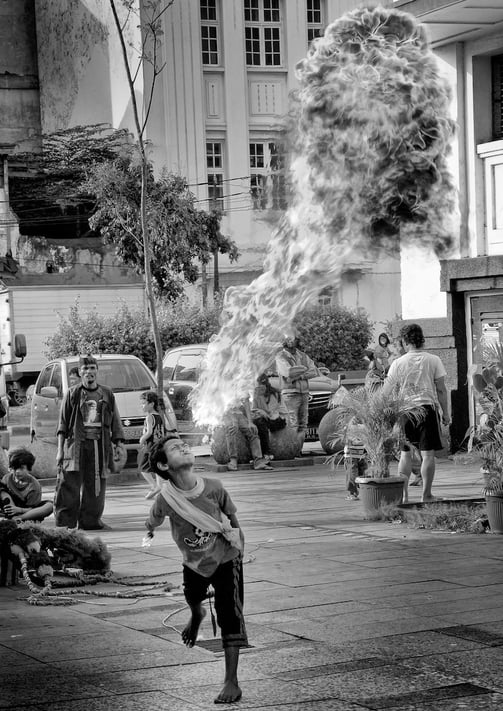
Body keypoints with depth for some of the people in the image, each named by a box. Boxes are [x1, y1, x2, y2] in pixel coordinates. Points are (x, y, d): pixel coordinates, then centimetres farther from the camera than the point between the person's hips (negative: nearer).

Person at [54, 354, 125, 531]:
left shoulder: (107, 394, 11)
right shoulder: (72, 394, 5)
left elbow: (115, 423, 13)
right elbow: (63, 424, 4)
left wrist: (119, 445, 6)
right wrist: (60, 449, -2)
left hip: (99, 445, 3)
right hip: (76, 444, -2)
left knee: (96, 486, 4)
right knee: (69, 485, -8)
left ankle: (90, 521, 13)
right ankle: (64, 523, -6)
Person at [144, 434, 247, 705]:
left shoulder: (213, 487, -24)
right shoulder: (165, 499, -25)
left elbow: (230, 513, -3)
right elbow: (152, 522, -1)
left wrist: (234, 536, -7)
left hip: (225, 558, -2)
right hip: (194, 561, 2)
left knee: (230, 615, -10)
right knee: (193, 598, 26)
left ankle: (231, 682, -5)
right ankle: (197, 615, 66)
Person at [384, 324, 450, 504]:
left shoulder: (398, 363, 0)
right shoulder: (433, 360, -1)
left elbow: (386, 391, 3)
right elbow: (441, 390, 0)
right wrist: (445, 413, 8)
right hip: (428, 407, -1)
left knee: (405, 454, 10)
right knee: (427, 453, 3)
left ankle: (404, 494, 5)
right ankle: (426, 494, 4)